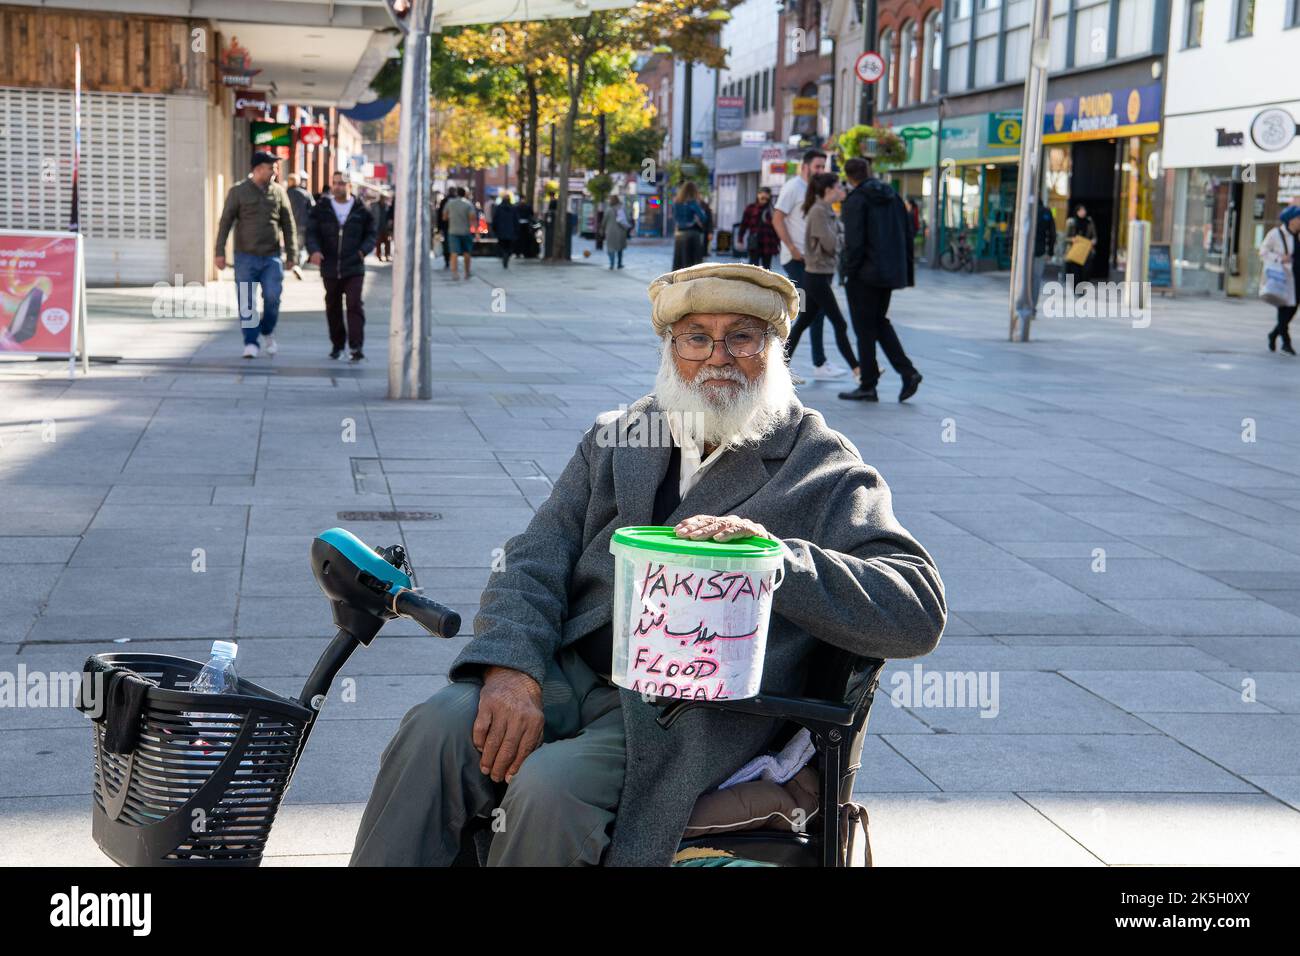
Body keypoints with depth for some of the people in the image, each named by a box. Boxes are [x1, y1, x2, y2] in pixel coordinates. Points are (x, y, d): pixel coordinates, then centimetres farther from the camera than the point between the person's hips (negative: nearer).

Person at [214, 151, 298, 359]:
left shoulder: (278, 192, 6)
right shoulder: (238, 191, -1)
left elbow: (288, 225, 10)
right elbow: (225, 222, -2)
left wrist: (292, 254, 5)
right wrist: (219, 252, -9)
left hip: (272, 257, 1)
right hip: (245, 256, -1)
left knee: (272, 298, -7)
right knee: (247, 302, -1)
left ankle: (267, 332, 19)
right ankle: (250, 342, 8)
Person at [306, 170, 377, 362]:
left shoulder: (362, 210, 2)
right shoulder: (321, 209, 5)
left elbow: (372, 233, 10)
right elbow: (311, 232, 3)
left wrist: (363, 250, -7)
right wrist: (314, 250, -16)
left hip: (354, 269, -2)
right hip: (330, 268, 2)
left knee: (355, 305, -13)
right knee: (333, 308, 11)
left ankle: (356, 347, -15)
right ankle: (337, 344, 26)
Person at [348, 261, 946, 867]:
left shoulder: (827, 472, 4)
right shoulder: (615, 438, 17)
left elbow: (918, 614, -7)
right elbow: (535, 560, 7)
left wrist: (775, 556, -20)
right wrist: (512, 667, -14)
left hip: (687, 711, -4)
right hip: (568, 673, 4)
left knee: (549, 791, -29)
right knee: (435, 729, -24)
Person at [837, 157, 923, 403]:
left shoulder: (855, 200, -10)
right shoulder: (892, 196, 11)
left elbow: (854, 242, -17)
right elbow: (908, 236, 12)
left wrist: (849, 272, -9)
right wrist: (905, 270, 16)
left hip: (865, 274, -7)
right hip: (890, 272, 7)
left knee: (865, 328, 1)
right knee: (880, 322, 18)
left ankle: (868, 385, 4)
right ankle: (908, 372, 6)